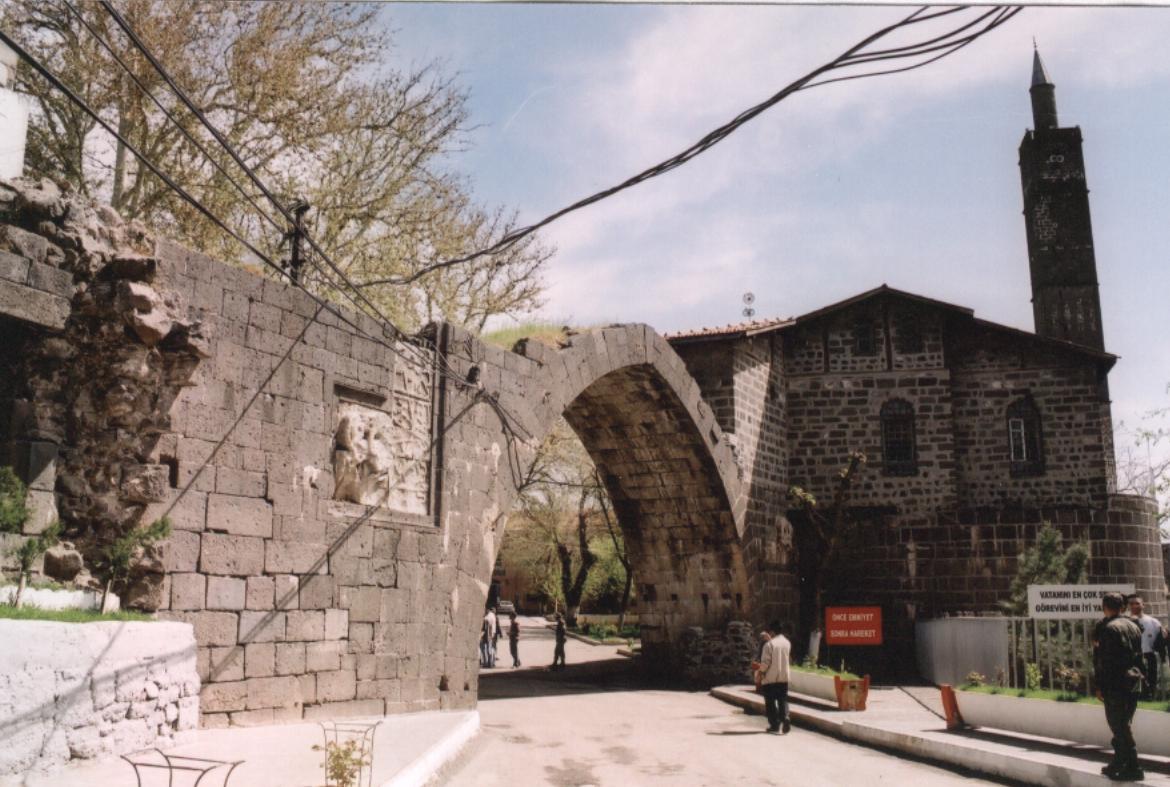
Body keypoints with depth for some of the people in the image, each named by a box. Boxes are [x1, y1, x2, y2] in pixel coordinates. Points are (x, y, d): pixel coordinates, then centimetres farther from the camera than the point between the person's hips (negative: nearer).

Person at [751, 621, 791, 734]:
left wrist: (760, 670, 2)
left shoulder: (769, 644, -15)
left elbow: (765, 662, -17)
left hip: (770, 678, -5)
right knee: (783, 700, 10)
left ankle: (775, 725, 9)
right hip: (784, 678, 5)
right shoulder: (787, 643, 3)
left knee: (770, 702, 7)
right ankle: (785, 718, -12)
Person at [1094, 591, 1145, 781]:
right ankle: (1117, 764, 24)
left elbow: (1104, 661, -16)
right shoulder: (1134, 626, 11)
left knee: (1120, 727, -2)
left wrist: (1100, 686, -12)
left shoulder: (1108, 628, -14)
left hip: (1116, 685, -8)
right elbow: (1138, 656, 16)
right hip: (1134, 685, 8)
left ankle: (1132, 768, -2)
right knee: (1123, 725, 16)